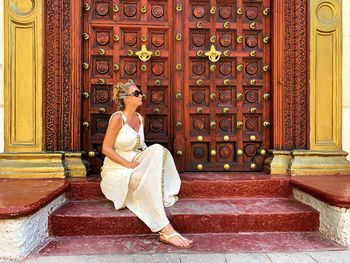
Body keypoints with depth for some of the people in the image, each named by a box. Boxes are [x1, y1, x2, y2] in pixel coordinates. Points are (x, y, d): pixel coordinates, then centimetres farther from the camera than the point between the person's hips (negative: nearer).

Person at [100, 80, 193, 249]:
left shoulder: (140, 119, 8)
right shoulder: (118, 117, -13)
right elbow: (106, 149, -14)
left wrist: (149, 158, -2)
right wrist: (128, 164, -20)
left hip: (135, 165, 6)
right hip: (117, 169, -6)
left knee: (157, 149, -19)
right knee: (146, 179, -35)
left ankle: (162, 197, -22)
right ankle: (166, 231, -39)